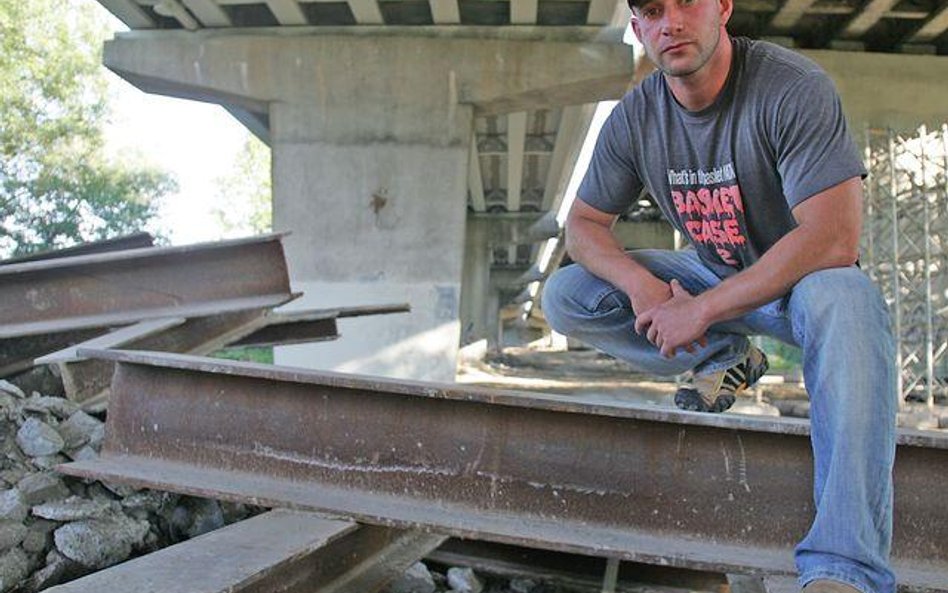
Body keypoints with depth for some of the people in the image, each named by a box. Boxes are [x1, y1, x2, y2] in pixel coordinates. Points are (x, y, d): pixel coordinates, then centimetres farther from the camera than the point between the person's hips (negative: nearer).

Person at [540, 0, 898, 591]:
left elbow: (834, 238, -32)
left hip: (800, 278, -5)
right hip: (708, 273, 5)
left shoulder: (794, 88, -25)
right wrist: (641, 285, -21)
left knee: (844, 300, -41)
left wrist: (702, 309, -30)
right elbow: (584, 223, 1)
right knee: (564, 297, -8)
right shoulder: (635, 117, -8)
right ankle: (724, 357, -2)